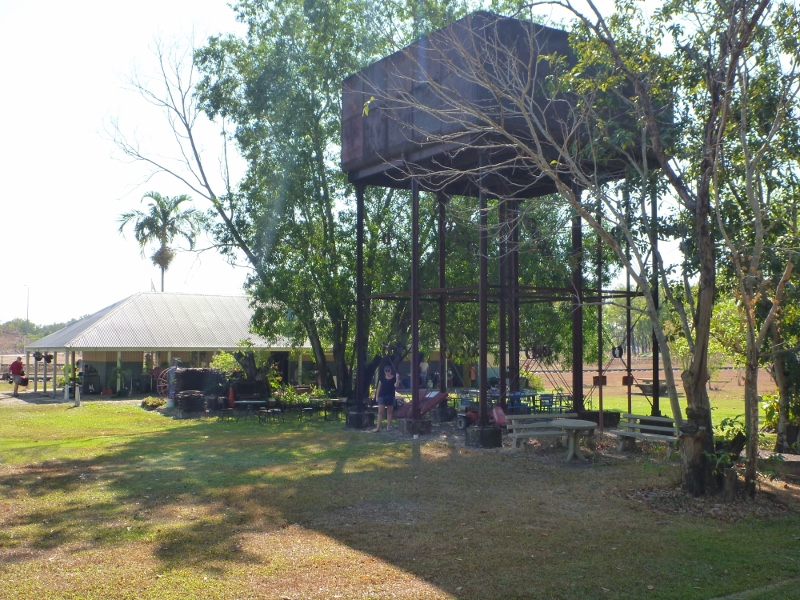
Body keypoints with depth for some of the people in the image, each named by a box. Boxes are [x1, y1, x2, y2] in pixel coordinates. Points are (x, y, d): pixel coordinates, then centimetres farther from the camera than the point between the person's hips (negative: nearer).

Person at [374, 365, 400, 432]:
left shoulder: (394, 378, 0)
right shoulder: (382, 378, 4)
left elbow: (396, 386, -16)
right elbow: (379, 387, 8)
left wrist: (397, 378, -27)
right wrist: (377, 396, 4)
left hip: (390, 396, 0)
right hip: (382, 396, 0)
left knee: (389, 412, 7)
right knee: (380, 412, -6)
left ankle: (388, 426, 14)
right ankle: (378, 427, -6)